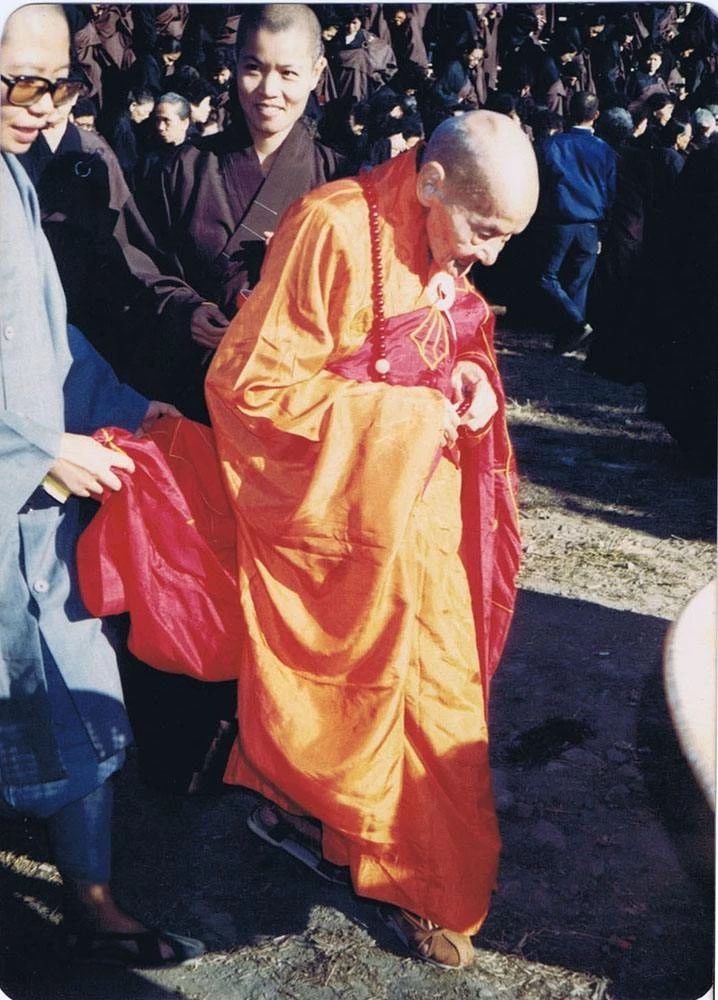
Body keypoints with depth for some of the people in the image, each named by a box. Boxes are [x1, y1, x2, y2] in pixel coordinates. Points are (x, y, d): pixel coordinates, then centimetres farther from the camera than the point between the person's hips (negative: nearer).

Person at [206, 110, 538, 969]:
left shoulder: (445, 246, 2)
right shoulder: (331, 231, -23)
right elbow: (252, 384, -22)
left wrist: (472, 377, -6)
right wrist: (404, 414, -21)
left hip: (424, 499, 8)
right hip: (335, 506, -7)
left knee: (437, 688, 15)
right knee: (346, 692, 11)